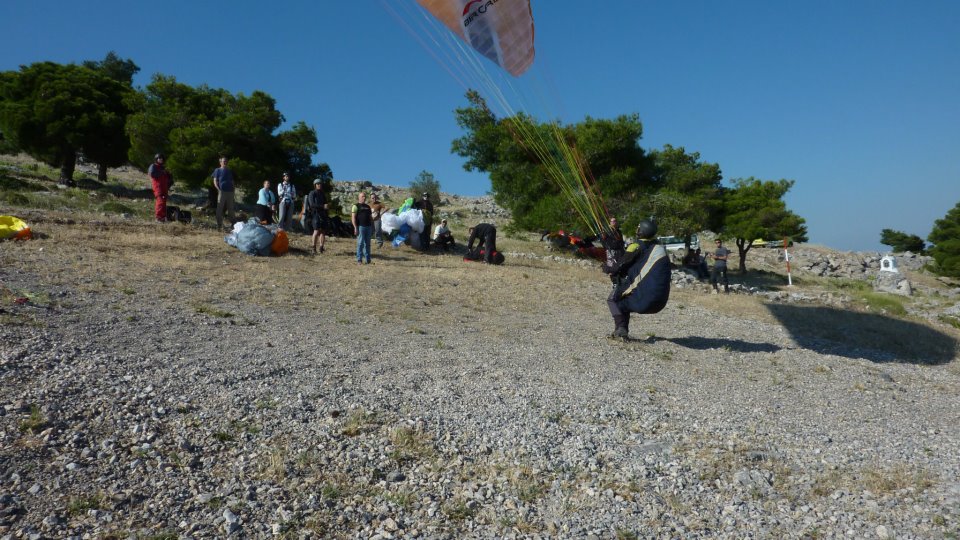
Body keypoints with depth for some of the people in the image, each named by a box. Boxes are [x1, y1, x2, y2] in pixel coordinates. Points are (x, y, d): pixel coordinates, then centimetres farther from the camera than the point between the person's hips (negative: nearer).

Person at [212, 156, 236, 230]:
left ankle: (232, 224, 15)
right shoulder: (217, 170, 9)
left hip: (230, 191, 4)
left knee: (231, 208, 8)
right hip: (222, 191, -4)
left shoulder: (230, 171, 20)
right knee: (219, 209, -4)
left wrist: (233, 189, 6)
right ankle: (219, 225, -1)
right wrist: (219, 189, -12)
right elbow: (215, 181, 2)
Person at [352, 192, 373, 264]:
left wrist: (372, 227, 16)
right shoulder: (356, 206, 0)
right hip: (360, 226, -6)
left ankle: (368, 259, 14)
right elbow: (353, 217, -8)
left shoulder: (368, 207, 20)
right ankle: (359, 260, -1)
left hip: (368, 227, 6)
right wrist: (355, 228, -16)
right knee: (360, 243, -5)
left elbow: (371, 218, 23)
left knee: (367, 244, 9)